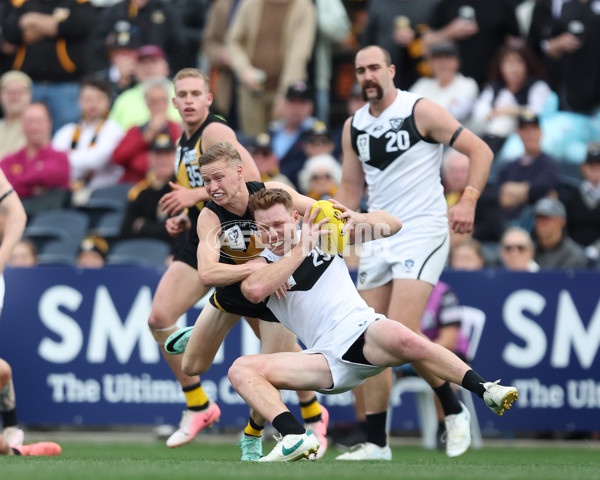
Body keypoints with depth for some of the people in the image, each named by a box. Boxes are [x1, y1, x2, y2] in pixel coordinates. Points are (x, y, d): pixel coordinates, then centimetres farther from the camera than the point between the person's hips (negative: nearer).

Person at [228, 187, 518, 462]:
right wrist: (301, 248, -12)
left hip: (362, 329, -2)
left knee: (402, 339, -38)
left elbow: (392, 224, 16)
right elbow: (254, 290, -18)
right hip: (327, 357, 2)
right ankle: (295, 437, -37)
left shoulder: (323, 233, 13)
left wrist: (357, 220, -4)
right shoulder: (262, 264, 9)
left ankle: (485, 390, -31)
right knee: (241, 369, -19)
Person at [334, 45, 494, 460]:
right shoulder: (354, 126, 11)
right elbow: (350, 187, 20)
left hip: (423, 233, -7)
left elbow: (480, 150, -7)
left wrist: (468, 200, -19)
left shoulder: (421, 111, -7)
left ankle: (455, 411, 1)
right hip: (378, 237, 7)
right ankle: (377, 442, 7)